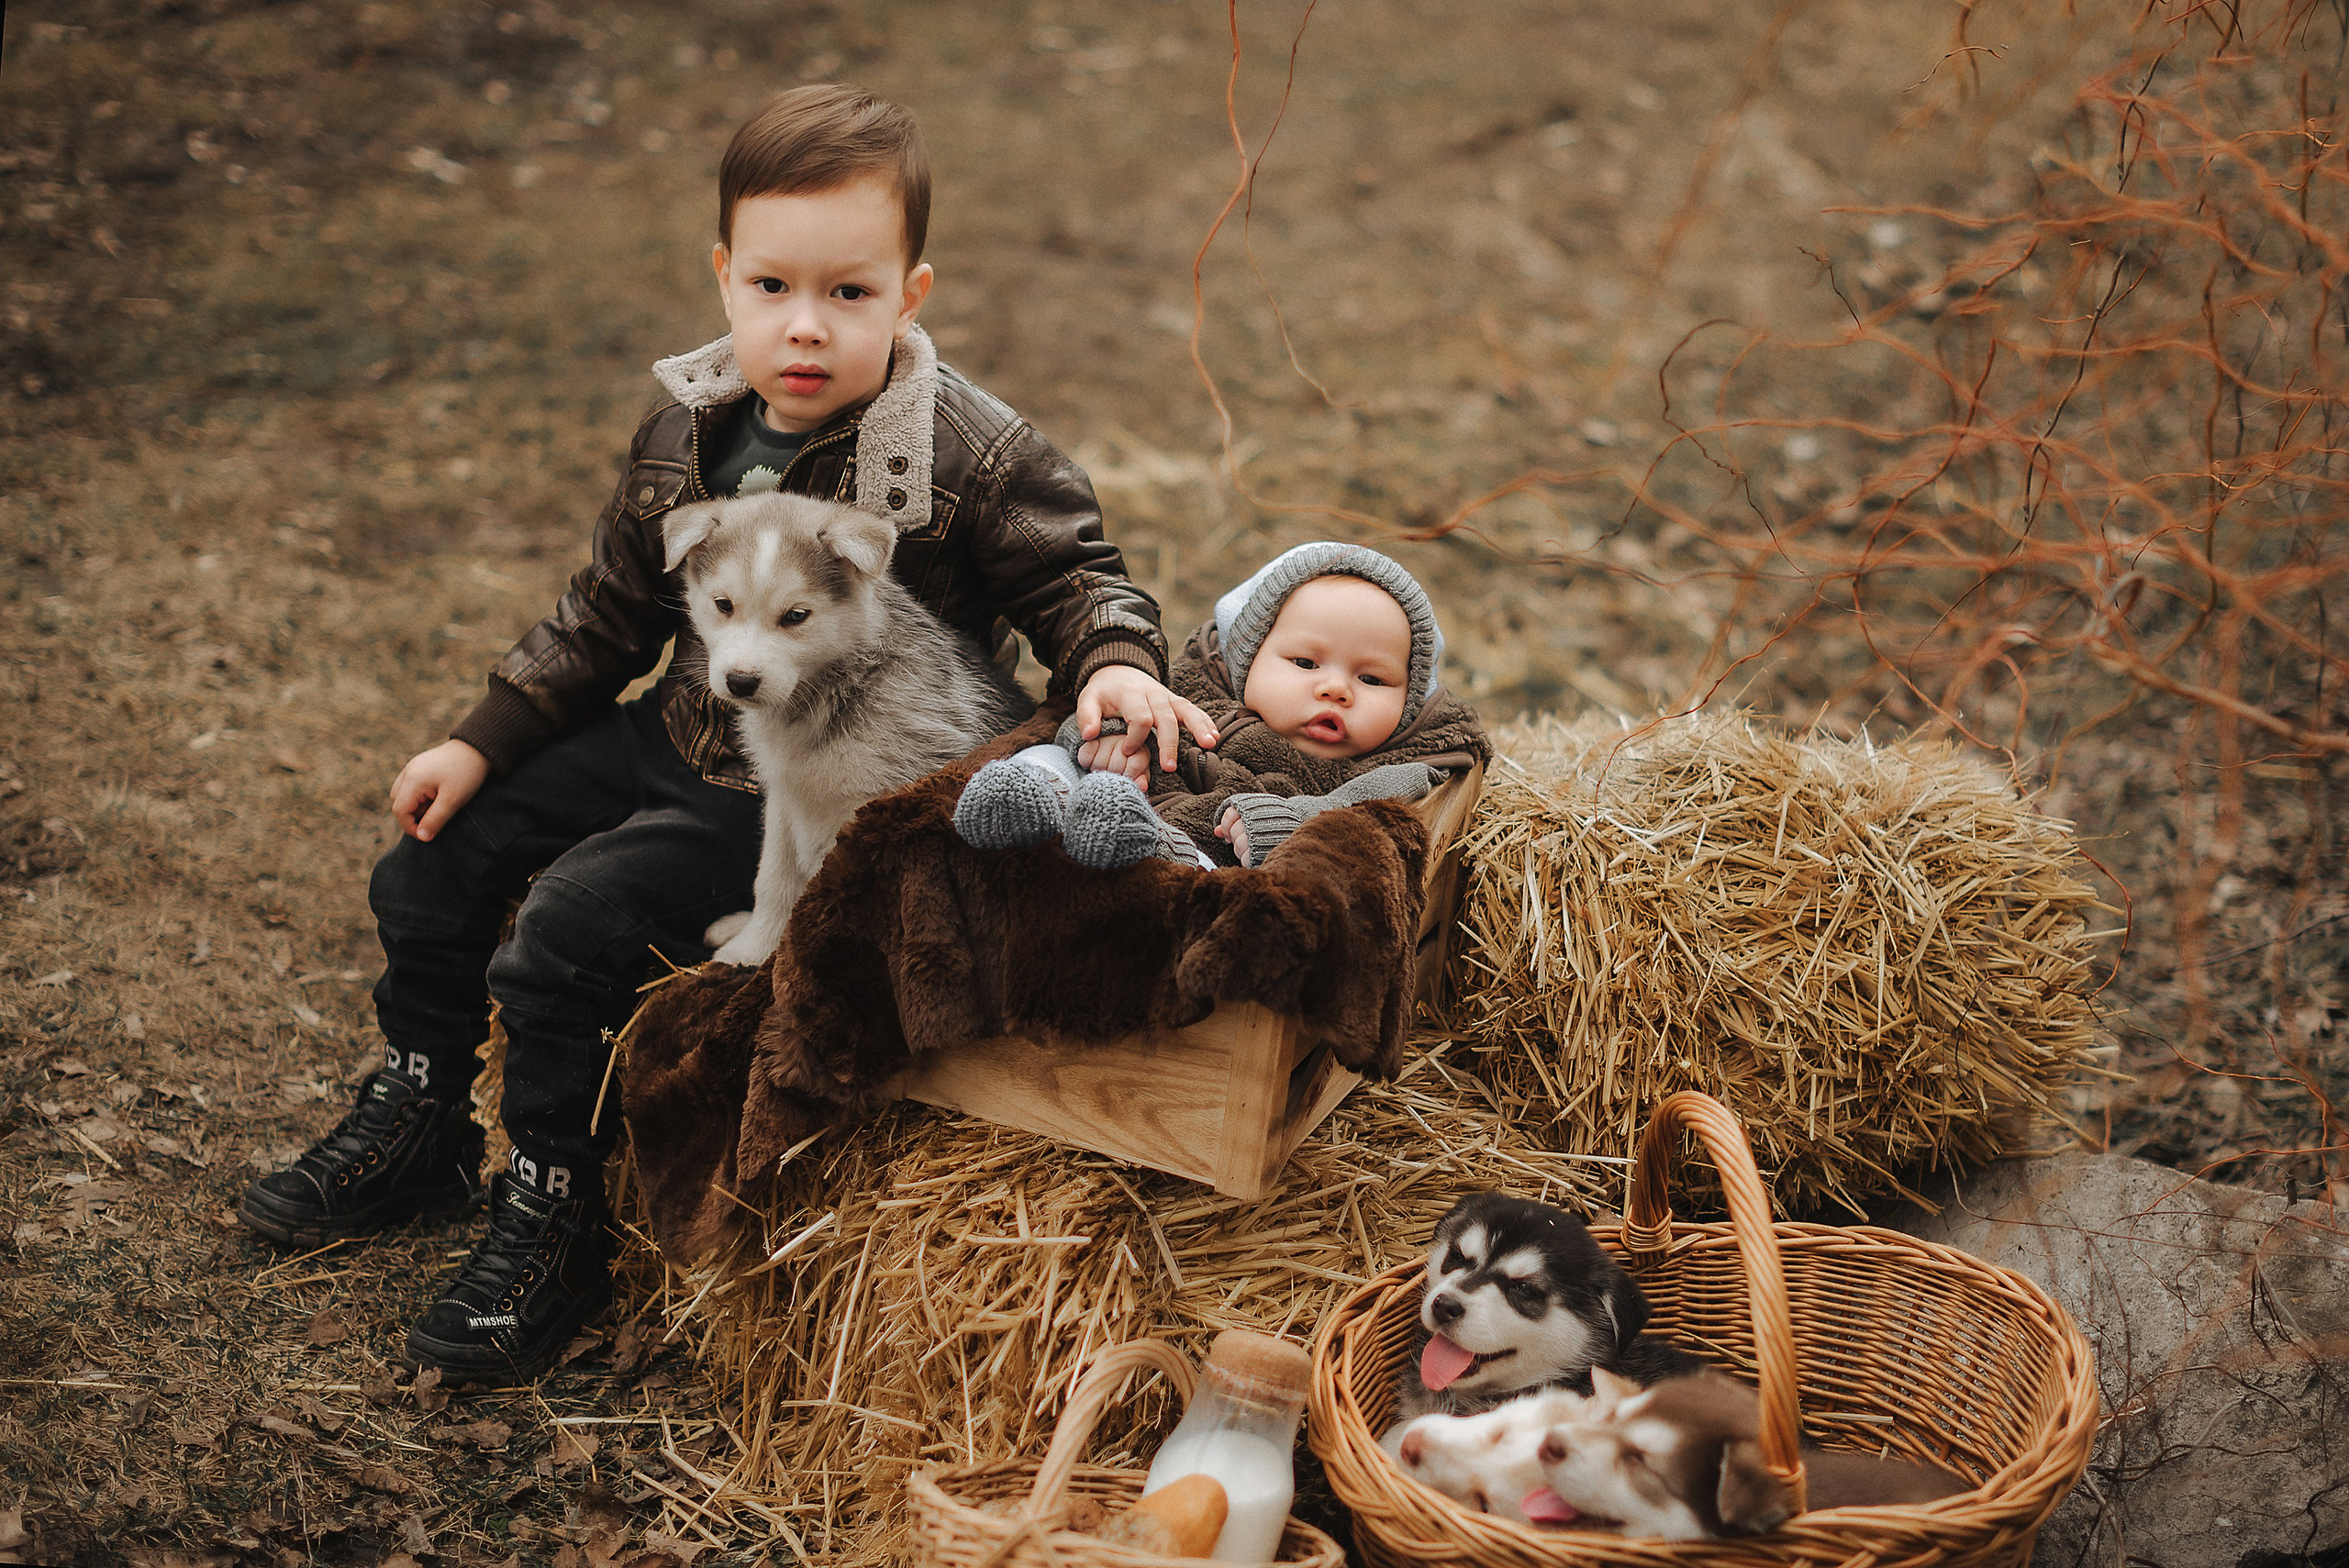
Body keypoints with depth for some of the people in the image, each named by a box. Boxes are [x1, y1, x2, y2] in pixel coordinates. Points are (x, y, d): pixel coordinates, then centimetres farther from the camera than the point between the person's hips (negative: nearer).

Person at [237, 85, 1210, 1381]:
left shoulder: (973, 461, -21)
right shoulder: (686, 435, -1)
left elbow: (1072, 575, -9)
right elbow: (610, 614, 10)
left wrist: (1117, 666, -32)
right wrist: (482, 742, 11)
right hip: (679, 740, 8)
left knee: (564, 938, -19)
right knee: (436, 861, 10)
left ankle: (553, 1228, 2)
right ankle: (415, 1124, 32)